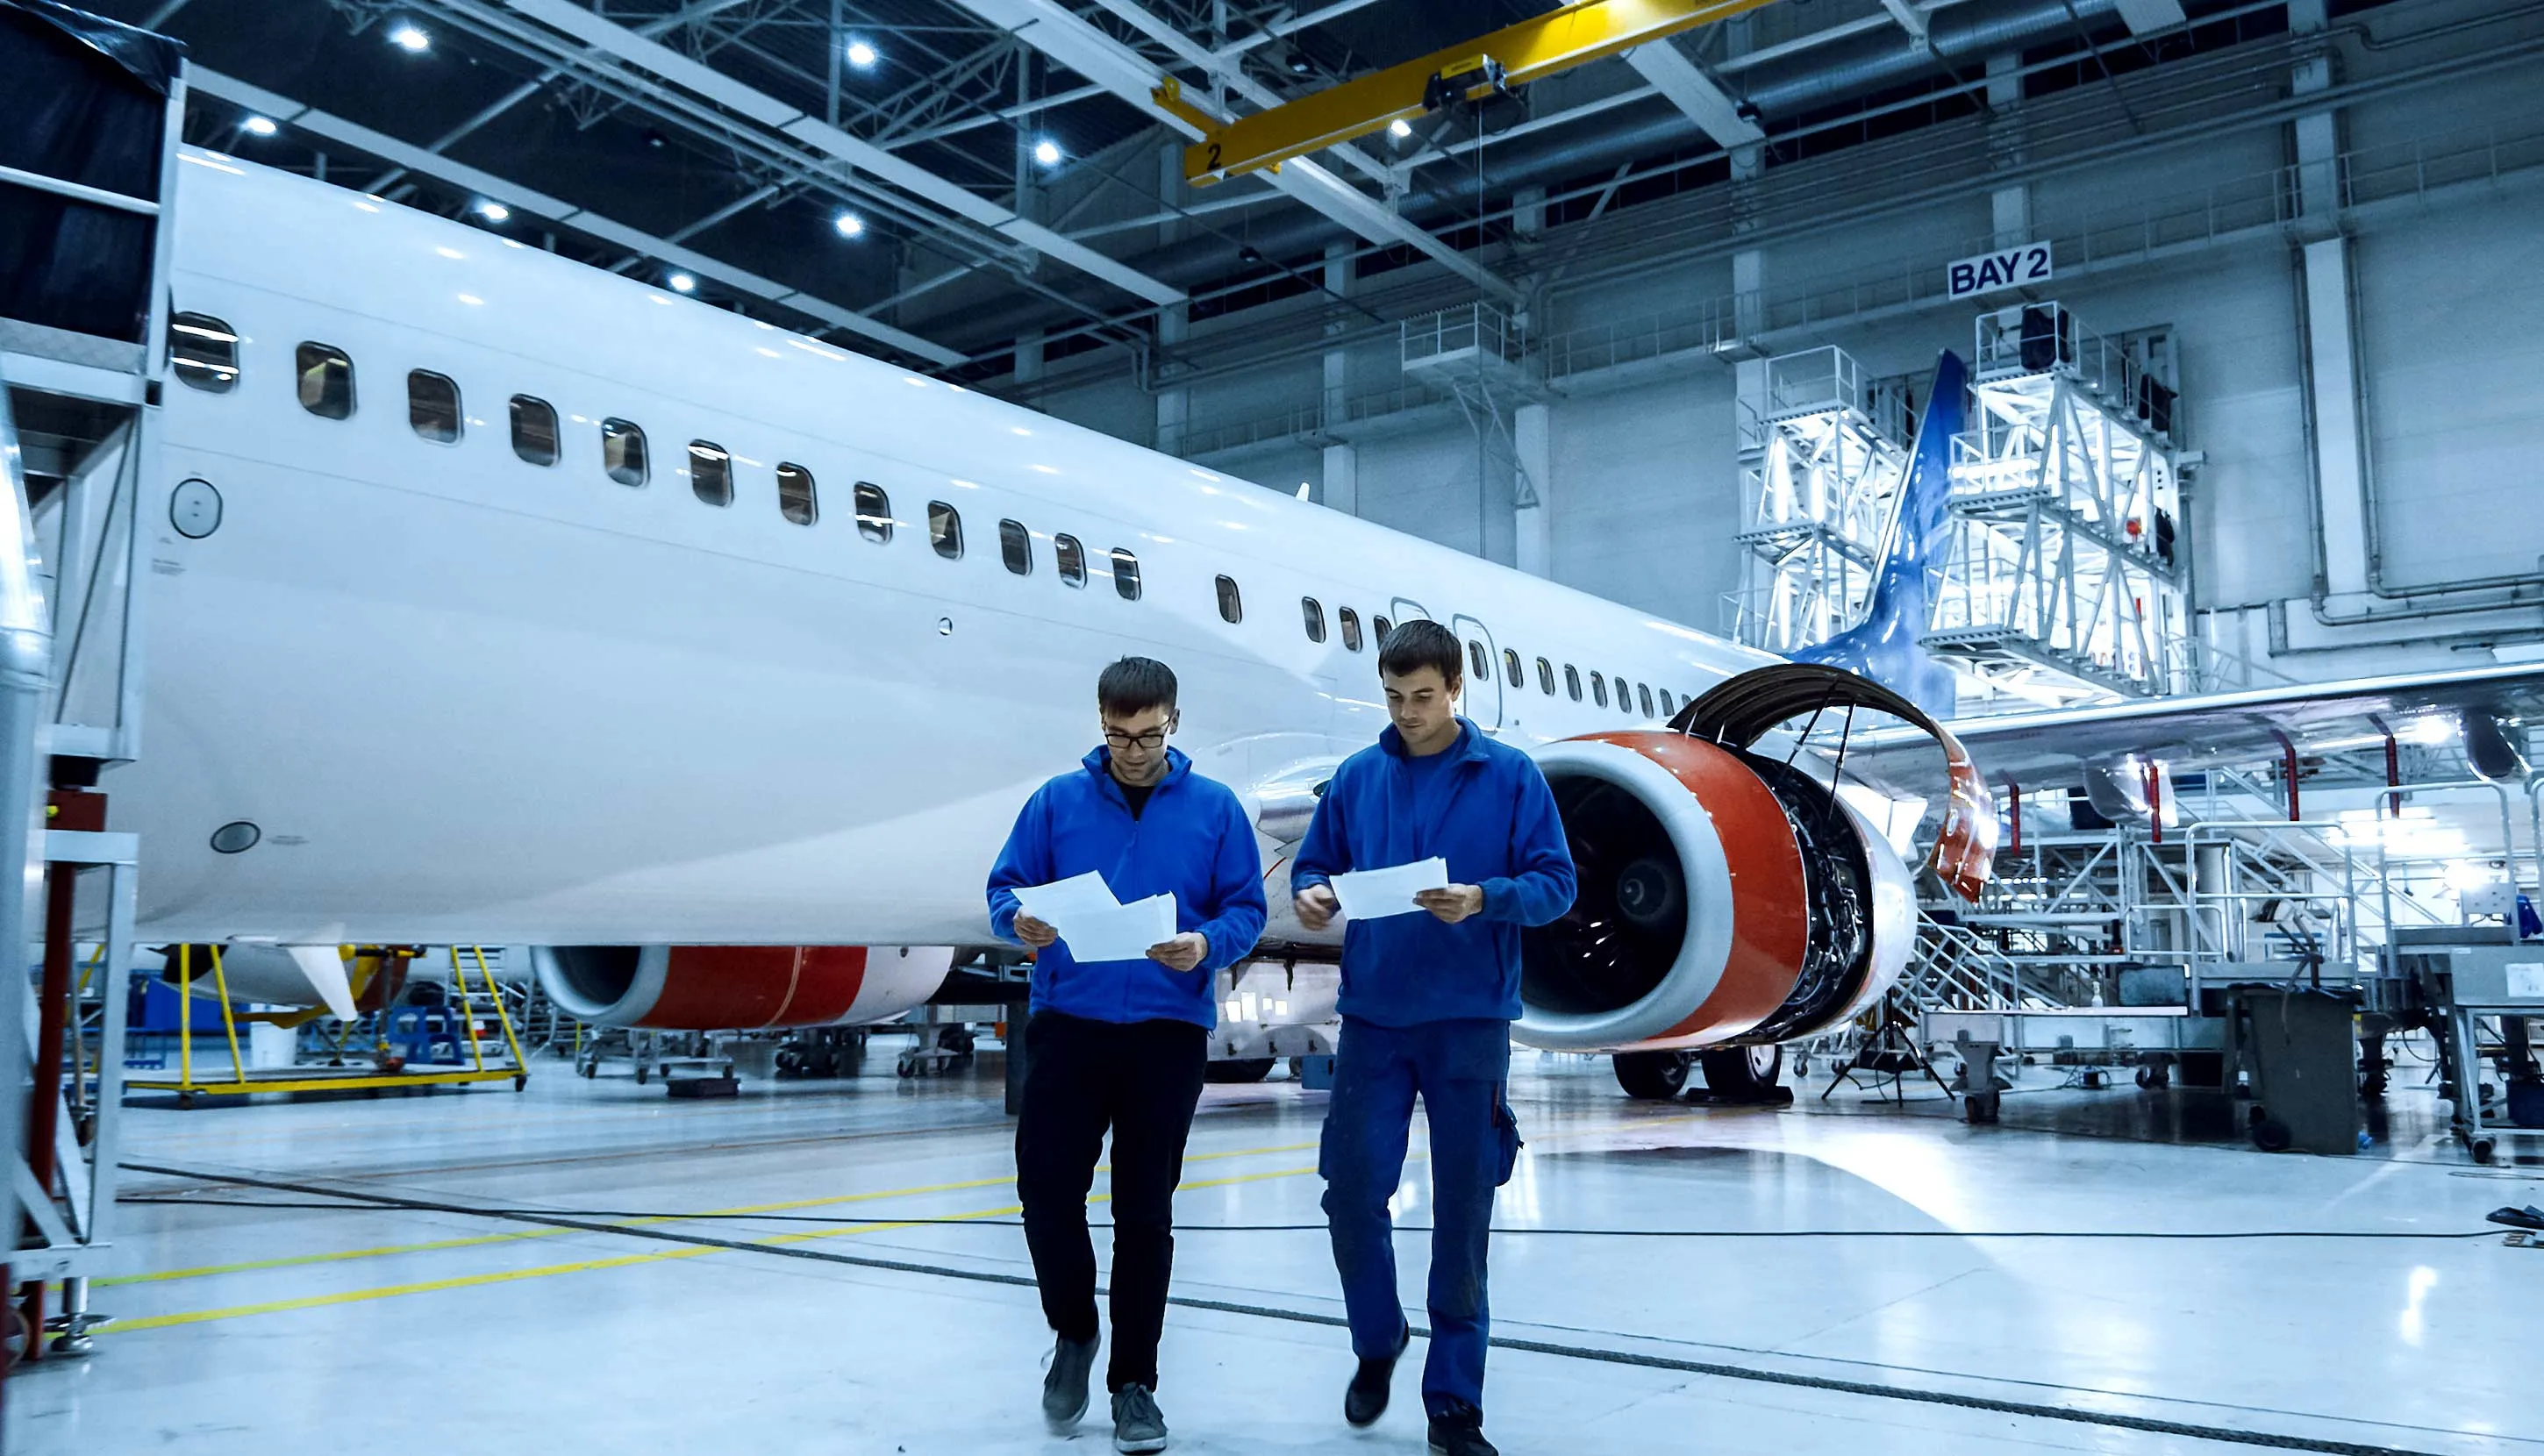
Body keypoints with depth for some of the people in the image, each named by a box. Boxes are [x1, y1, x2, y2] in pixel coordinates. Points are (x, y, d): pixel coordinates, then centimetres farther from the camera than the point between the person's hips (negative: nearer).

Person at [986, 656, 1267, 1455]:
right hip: (1068, 1024, 1)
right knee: (1045, 1188, -2)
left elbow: (1246, 909, 2)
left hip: (1168, 1034, -1)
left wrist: (1206, 945, -18)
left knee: (1145, 1211, 6)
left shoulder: (1215, 809, 2)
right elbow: (1005, 887, 6)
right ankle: (1074, 1330, 27)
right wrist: (1021, 920, -17)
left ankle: (1134, 1381, 20)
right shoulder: (1058, 800, 4)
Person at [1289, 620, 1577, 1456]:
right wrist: (1310, 895, -10)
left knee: (1462, 1213, 4)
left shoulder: (1510, 777, -2)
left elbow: (1555, 884, -4)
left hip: (1470, 1021, -2)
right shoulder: (1357, 777, 6)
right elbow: (1313, 864, 12)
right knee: (1351, 1190, 0)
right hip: (1373, 1017, 2)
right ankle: (1377, 1342, 28)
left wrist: (1483, 899, -22)